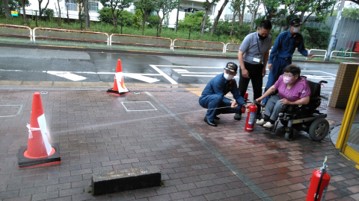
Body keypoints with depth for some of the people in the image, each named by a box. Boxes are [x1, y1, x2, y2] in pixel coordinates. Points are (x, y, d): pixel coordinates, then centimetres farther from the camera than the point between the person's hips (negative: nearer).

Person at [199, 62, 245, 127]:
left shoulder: (232, 82, -4)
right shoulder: (218, 80, -27)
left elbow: (237, 96, -6)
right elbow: (220, 96, -28)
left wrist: (244, 104, -21)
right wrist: (230, 102, -42)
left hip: (218, 100, 7)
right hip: (205, 99, -7)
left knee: (237, 107, -6)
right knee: (217, 97, -40)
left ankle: (214, 112, 9)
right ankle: (209, 117, -19)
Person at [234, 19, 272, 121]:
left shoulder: (269, 39, -5)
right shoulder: (250, 37, -19)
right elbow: (240, 53, -17)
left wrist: (264, 67, 9)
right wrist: (243, 69, -22)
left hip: (258, 67, 4)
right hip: (247, 65, -4)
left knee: (258, 90, 7)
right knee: (241, 89, -2)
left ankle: (257, 112, 19)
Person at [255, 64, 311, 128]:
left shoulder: (302, 84, -31)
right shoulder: (282, 78, -19)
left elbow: (306, 100, -29)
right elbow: (273, 88, -7)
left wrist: (290, 102, -30)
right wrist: (261, 98, -6)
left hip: (295, 103, -6)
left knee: (280, 103, -25)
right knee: (272, 98, -12)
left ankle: (271, 121, -13)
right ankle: (265, 118, -15)